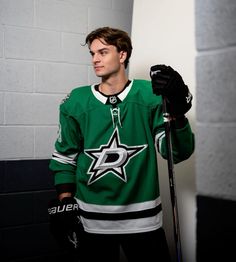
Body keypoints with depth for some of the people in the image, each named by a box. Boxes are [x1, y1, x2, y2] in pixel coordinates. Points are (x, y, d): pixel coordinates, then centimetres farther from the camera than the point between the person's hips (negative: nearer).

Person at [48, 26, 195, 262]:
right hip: (92, 220, 1)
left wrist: (177, 111, -25)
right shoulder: (76, 101, -1)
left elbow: (177, 153, -8)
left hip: (142, 217, -1)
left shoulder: (150, 95, -5)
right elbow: (65, 157, 8)